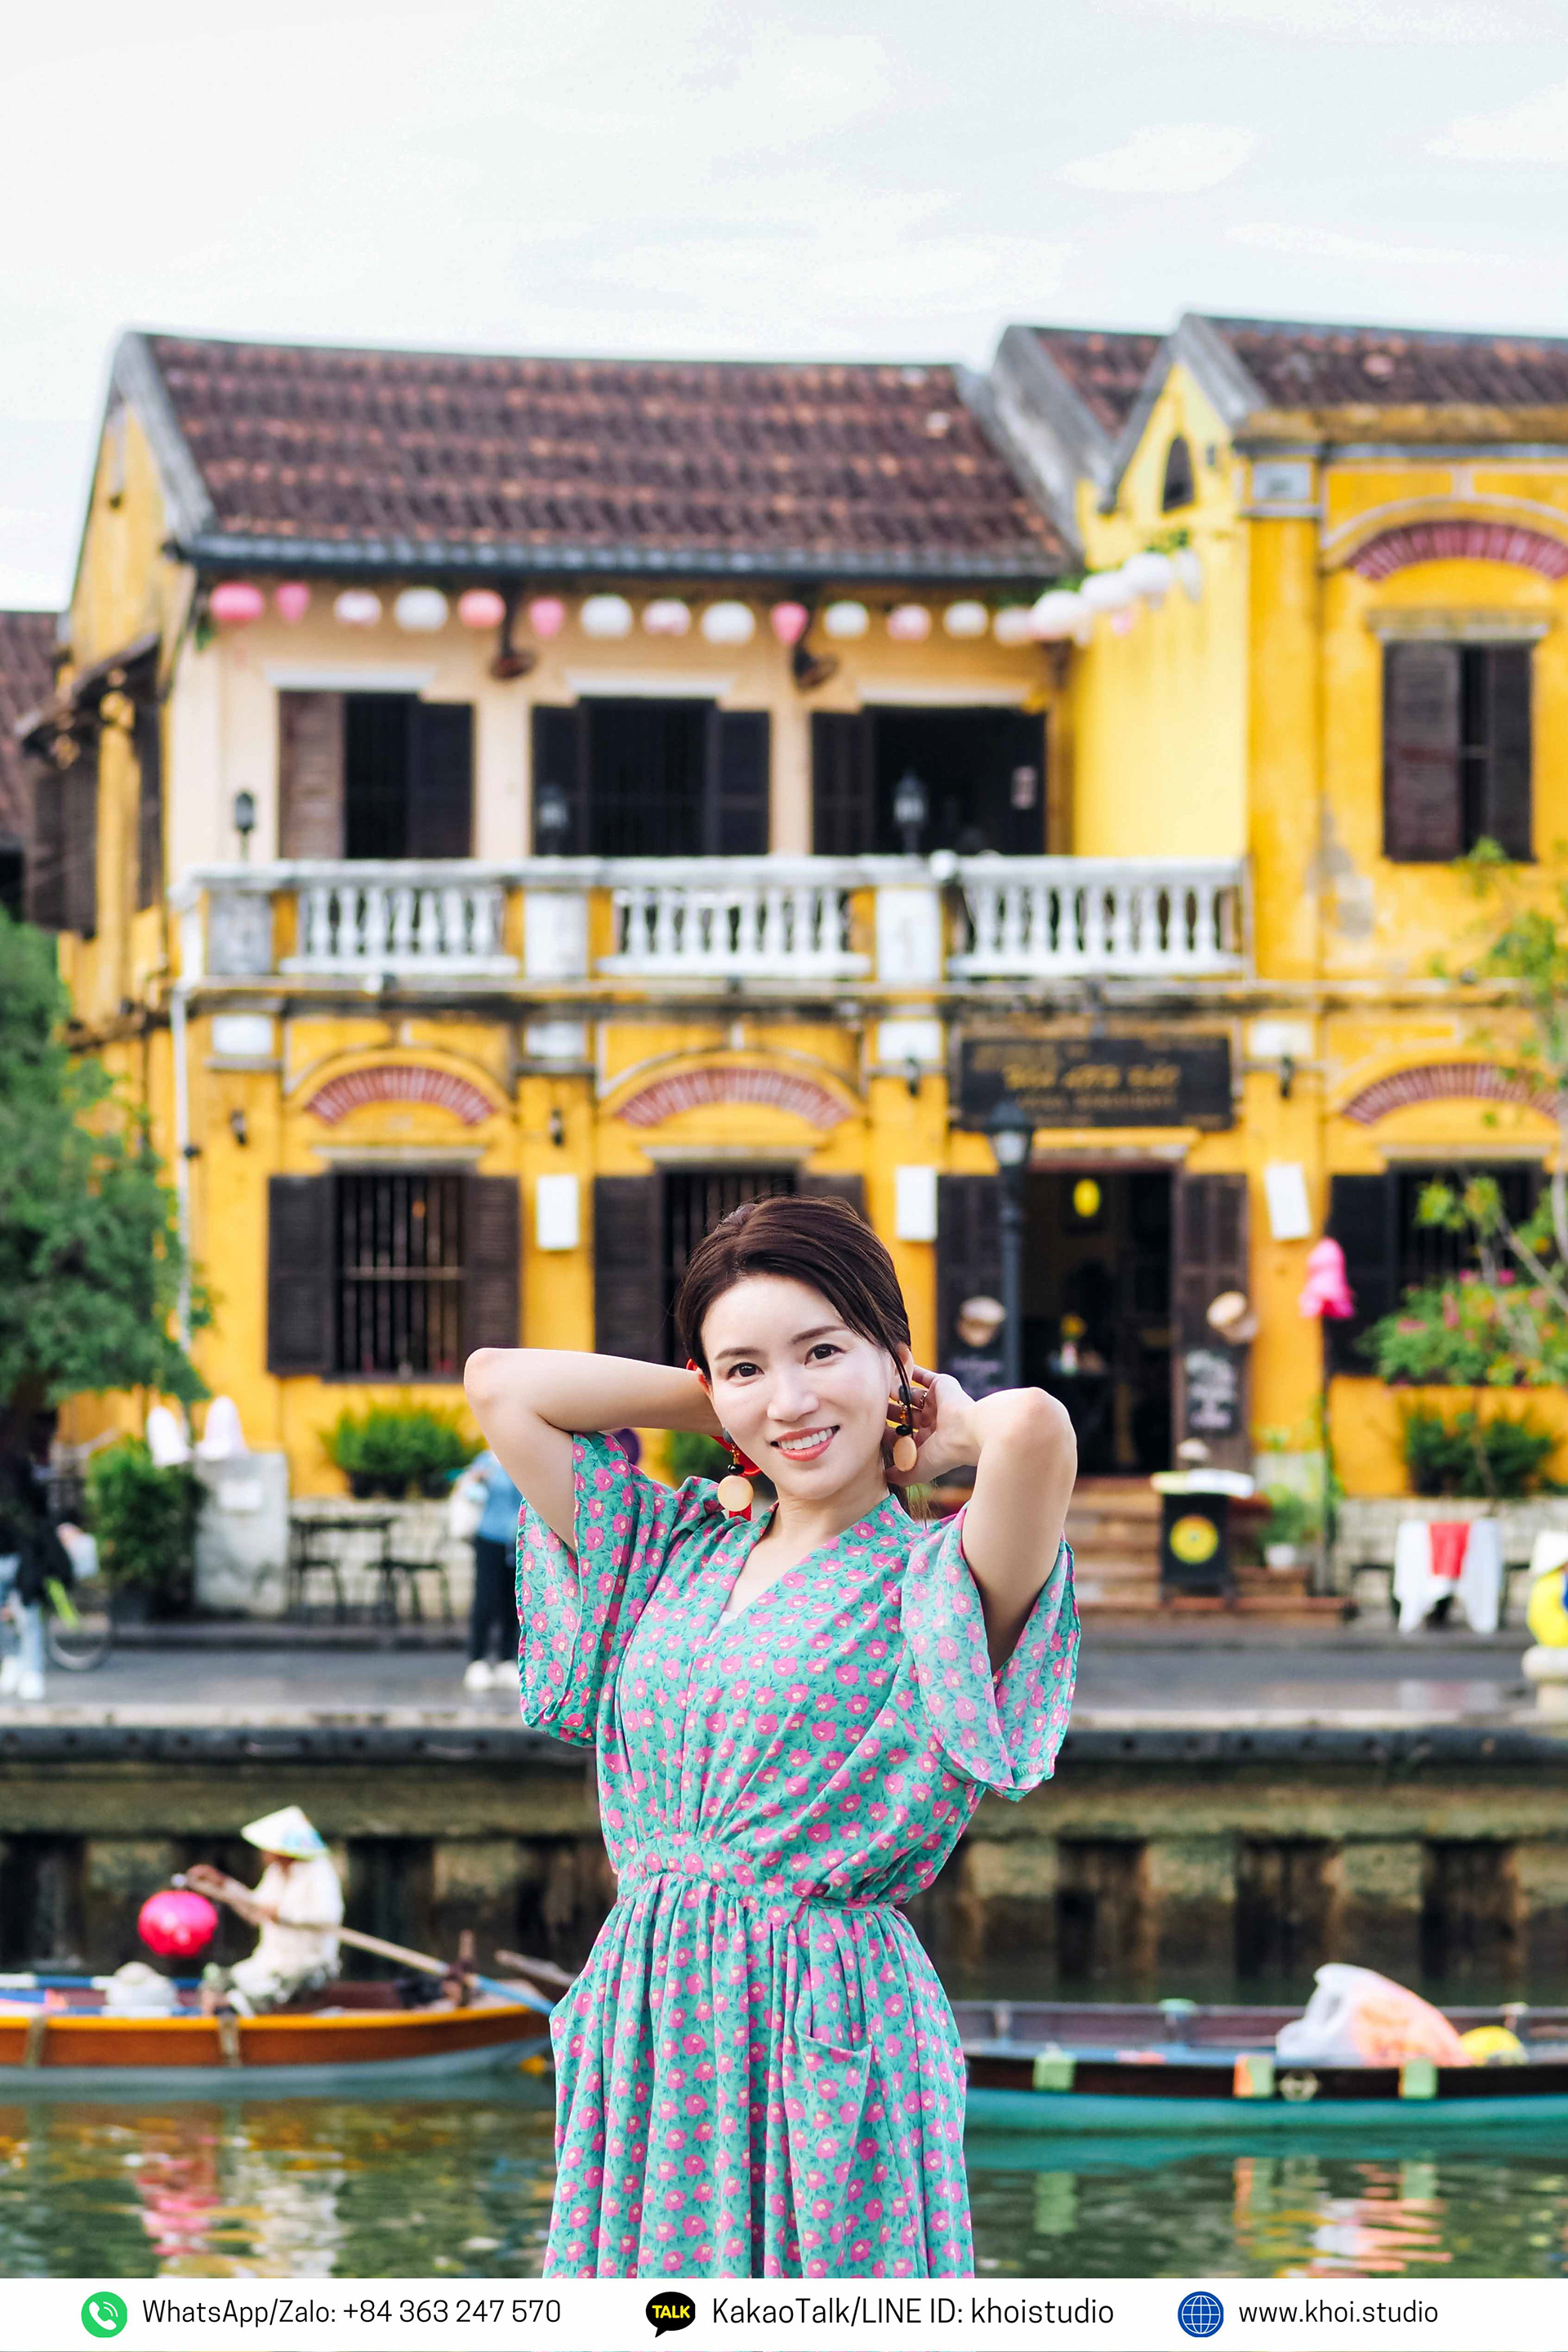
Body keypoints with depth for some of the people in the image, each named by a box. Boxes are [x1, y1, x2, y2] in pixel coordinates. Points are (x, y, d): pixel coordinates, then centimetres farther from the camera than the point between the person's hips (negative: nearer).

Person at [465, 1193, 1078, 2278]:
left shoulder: (933, 1584, -5)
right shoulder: (671, 1552, 13)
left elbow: (1035, 1426, -26)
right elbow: (502, 1385, 13)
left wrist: (959, 1427, -3)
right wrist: (721, 1406, 12)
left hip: (833, 2038, -5)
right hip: (648, 2024, 5)